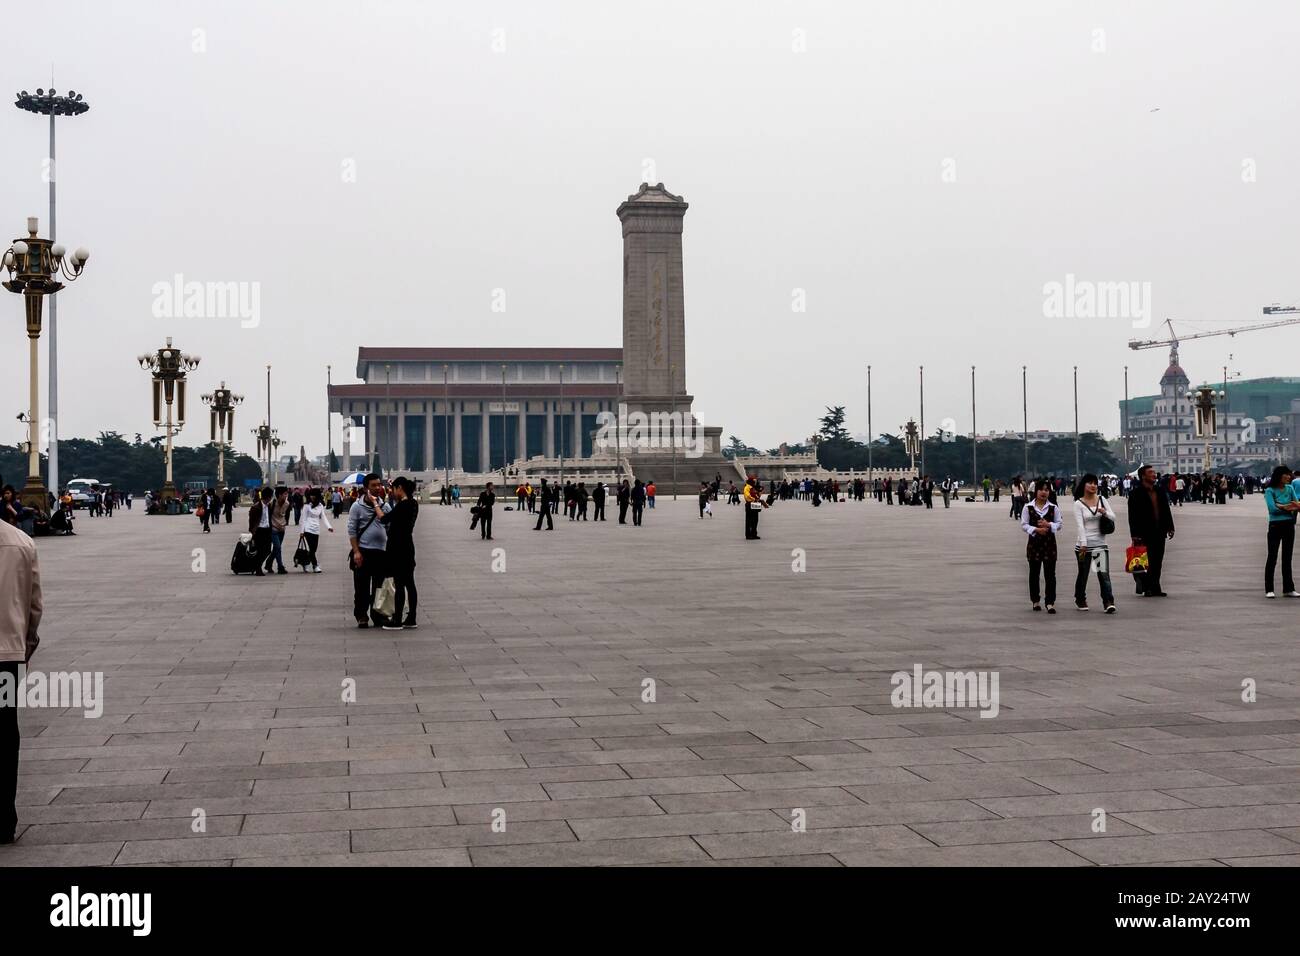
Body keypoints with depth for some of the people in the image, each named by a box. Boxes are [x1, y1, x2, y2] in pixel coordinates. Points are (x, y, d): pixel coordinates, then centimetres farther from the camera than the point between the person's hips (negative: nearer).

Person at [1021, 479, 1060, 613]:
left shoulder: (1053, 507, 2)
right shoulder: (1028, 507, 0)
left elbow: (1059, 524, 6)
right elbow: (1024, 525, 0)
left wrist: (1049, 525, -13)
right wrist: (1036, 529, -15)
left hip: (1049, 543, 0)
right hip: (1034, 543, 0)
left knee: (1050, 574, -5)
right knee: (1034, 573, 9)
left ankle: (1050, 602, -4)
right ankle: (1035, 601, 21)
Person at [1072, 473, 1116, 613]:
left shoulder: (1101, 500, 7)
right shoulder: (1078, 504, -3)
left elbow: (1113, 518, 6)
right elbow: (1079, 525, -12)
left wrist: (1105, 513, -16)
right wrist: (1083, 544, -20)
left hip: (1100, 543, 2)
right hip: (1084, 544, -2)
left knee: (1104, 573, -10)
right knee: (1083, 573, 9)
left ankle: (1108, 602, -15)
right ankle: (1080, 599, 28)